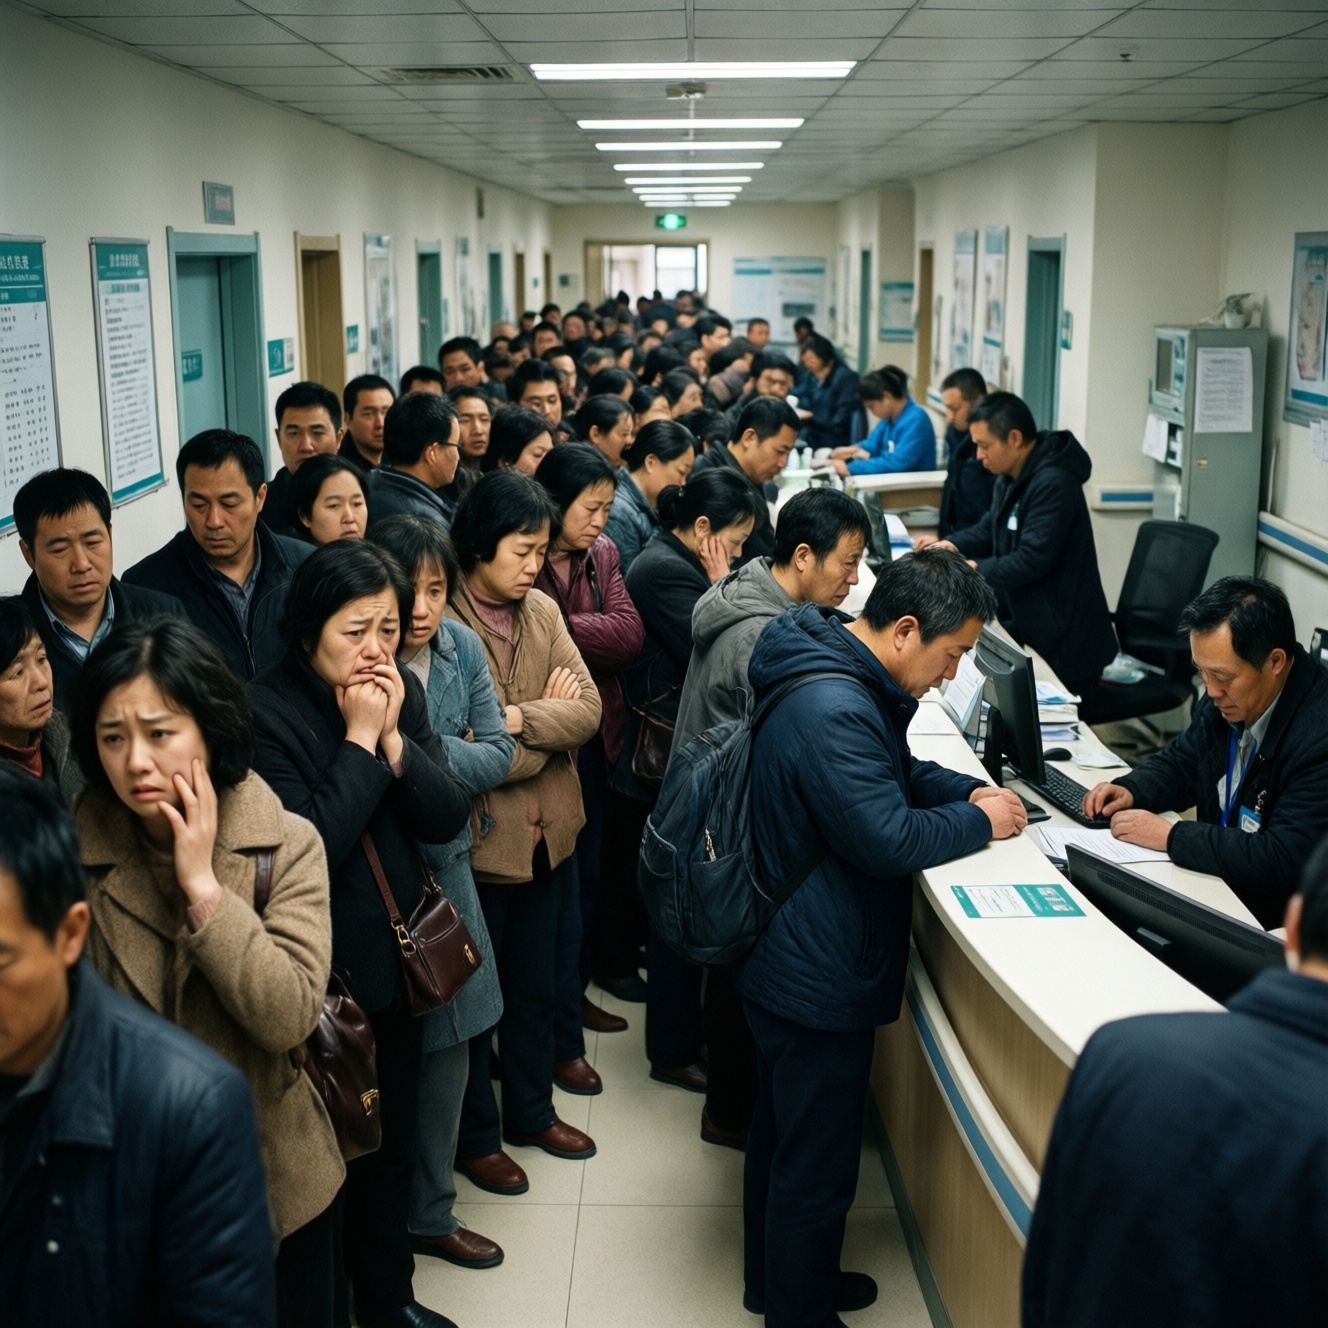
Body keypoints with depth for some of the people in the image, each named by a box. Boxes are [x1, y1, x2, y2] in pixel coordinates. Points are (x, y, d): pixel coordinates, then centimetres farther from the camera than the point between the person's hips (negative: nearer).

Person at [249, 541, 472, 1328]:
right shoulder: (267, 714, -18)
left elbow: (448, 818, -4)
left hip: (400, 960, 6)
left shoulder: (403, 692, 0)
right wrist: (358, 741, -23)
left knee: (395, 1145, 21)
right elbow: (308, 845, -25)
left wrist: (393, 739, -18)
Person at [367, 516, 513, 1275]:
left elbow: (500, 755, -3)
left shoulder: (461, 647, -1)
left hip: (444, 866, 5)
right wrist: (454, 755, -21)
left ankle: (431, 1212, 31)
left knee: (449, 1042, 13)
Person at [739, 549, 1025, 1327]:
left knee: (783, 1135, 26)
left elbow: (895, 770, 19)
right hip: (819, 977, -11)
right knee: (818, 1166, 5)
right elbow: (888, 839, -28)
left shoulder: (845, 677, 5)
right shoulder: (833, 711, -30)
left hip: (789, 962, 11)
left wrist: (967, 789, 2)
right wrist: (978, 823, -13)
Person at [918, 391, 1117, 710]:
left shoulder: (1052, 484, -23)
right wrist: (949, 545, 2)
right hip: (1029, 627, 10)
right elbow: (989, 529, 21)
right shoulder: (1010, 478, 10)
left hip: (1066, 643, -10)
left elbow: (1031, 560, -26)